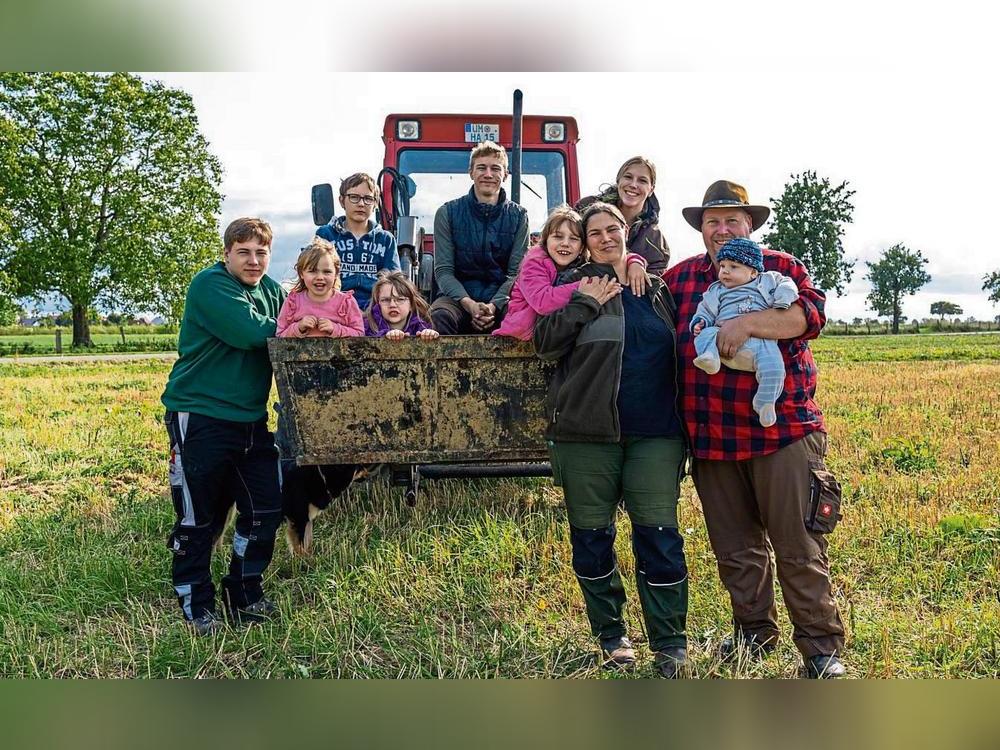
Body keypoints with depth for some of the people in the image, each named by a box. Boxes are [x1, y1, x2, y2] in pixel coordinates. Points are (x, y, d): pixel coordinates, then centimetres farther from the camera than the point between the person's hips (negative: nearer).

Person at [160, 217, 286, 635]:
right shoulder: (209, 285, -11)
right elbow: (249, 333, -21)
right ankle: (196, 607, 16)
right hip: (200, 416, -7)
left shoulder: (272, 291, 13)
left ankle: (245, 596, 23)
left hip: (251, 420, 7)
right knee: (198, 518, 1)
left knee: (265, 509, 8)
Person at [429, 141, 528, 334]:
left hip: (501, 299, 0)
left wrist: (493, 306, -19)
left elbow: (517, 272, 0)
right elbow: (443, 270, -1)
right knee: (438, 316, -34)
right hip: (458, 297, 0)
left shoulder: (518, 216, 7)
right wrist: (469, 304, -19)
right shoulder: (448, 213, 5)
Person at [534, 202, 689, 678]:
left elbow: (680, 351, 20)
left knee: (659, 536, -3)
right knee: (591, 537, 6)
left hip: (654, 433, 1)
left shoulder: (656, 287, 14)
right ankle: (610, 635, 22)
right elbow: (544, 343, -3)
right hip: (586, 433, -1)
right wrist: (585, 303, -11)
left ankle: (670, 644, 8)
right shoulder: (576, 284, 8)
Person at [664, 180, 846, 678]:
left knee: (799, 548, 0)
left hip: (782, 432, -4)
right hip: (709, 438, 4)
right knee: (735, 549, 15)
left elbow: (811, 314, -14)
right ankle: (754, 633, 32)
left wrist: (748, 322, -24)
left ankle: (822, 648, 14)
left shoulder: (781, 268, 3)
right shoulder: (681, 277, 12)